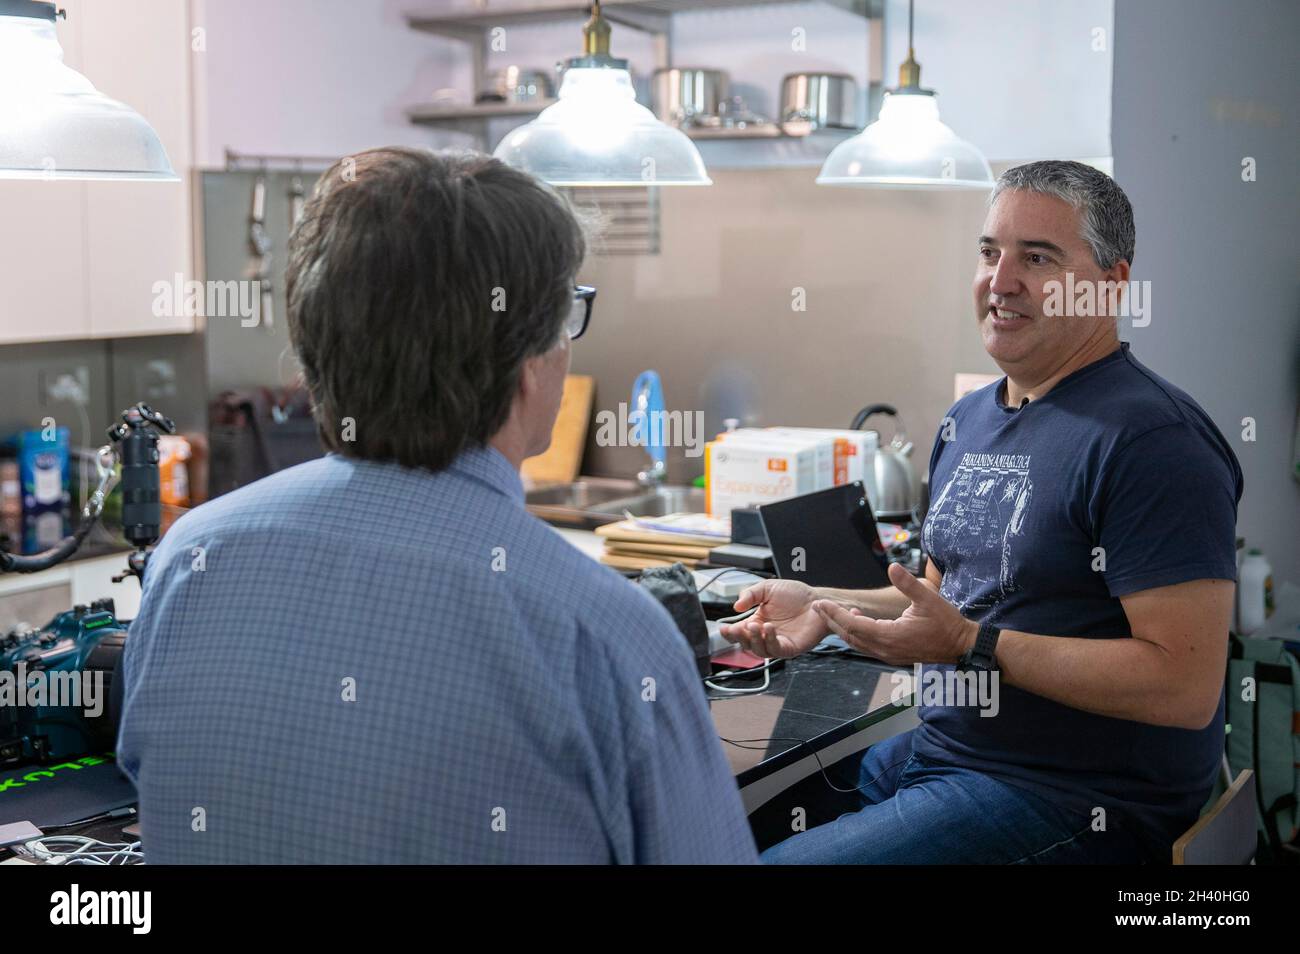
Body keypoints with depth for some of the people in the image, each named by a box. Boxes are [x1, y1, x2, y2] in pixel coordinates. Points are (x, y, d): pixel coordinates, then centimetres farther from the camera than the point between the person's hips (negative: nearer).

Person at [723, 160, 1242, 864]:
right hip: (938, 749, 9)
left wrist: (973, 644, -23)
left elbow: (1187, 687, -22)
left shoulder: (1151, 438, -17)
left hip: (1070, 802, -8)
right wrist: (824, 605, 4)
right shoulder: (966, 420, 12)